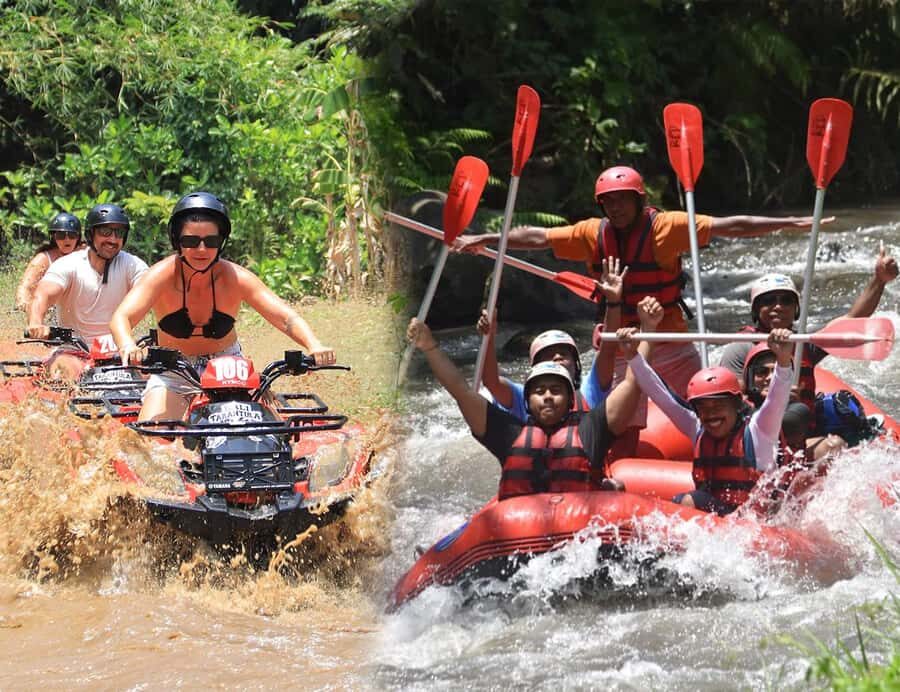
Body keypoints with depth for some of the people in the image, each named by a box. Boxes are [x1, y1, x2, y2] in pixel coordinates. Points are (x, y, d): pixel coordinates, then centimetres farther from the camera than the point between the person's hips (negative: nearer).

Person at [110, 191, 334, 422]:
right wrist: (128, 347, -57)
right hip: (173, 373, -1)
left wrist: (314, 346, -43)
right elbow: (120, 318, -32)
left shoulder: (234, 277, -15)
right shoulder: (164, 274, -19)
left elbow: (286, 318, -21)